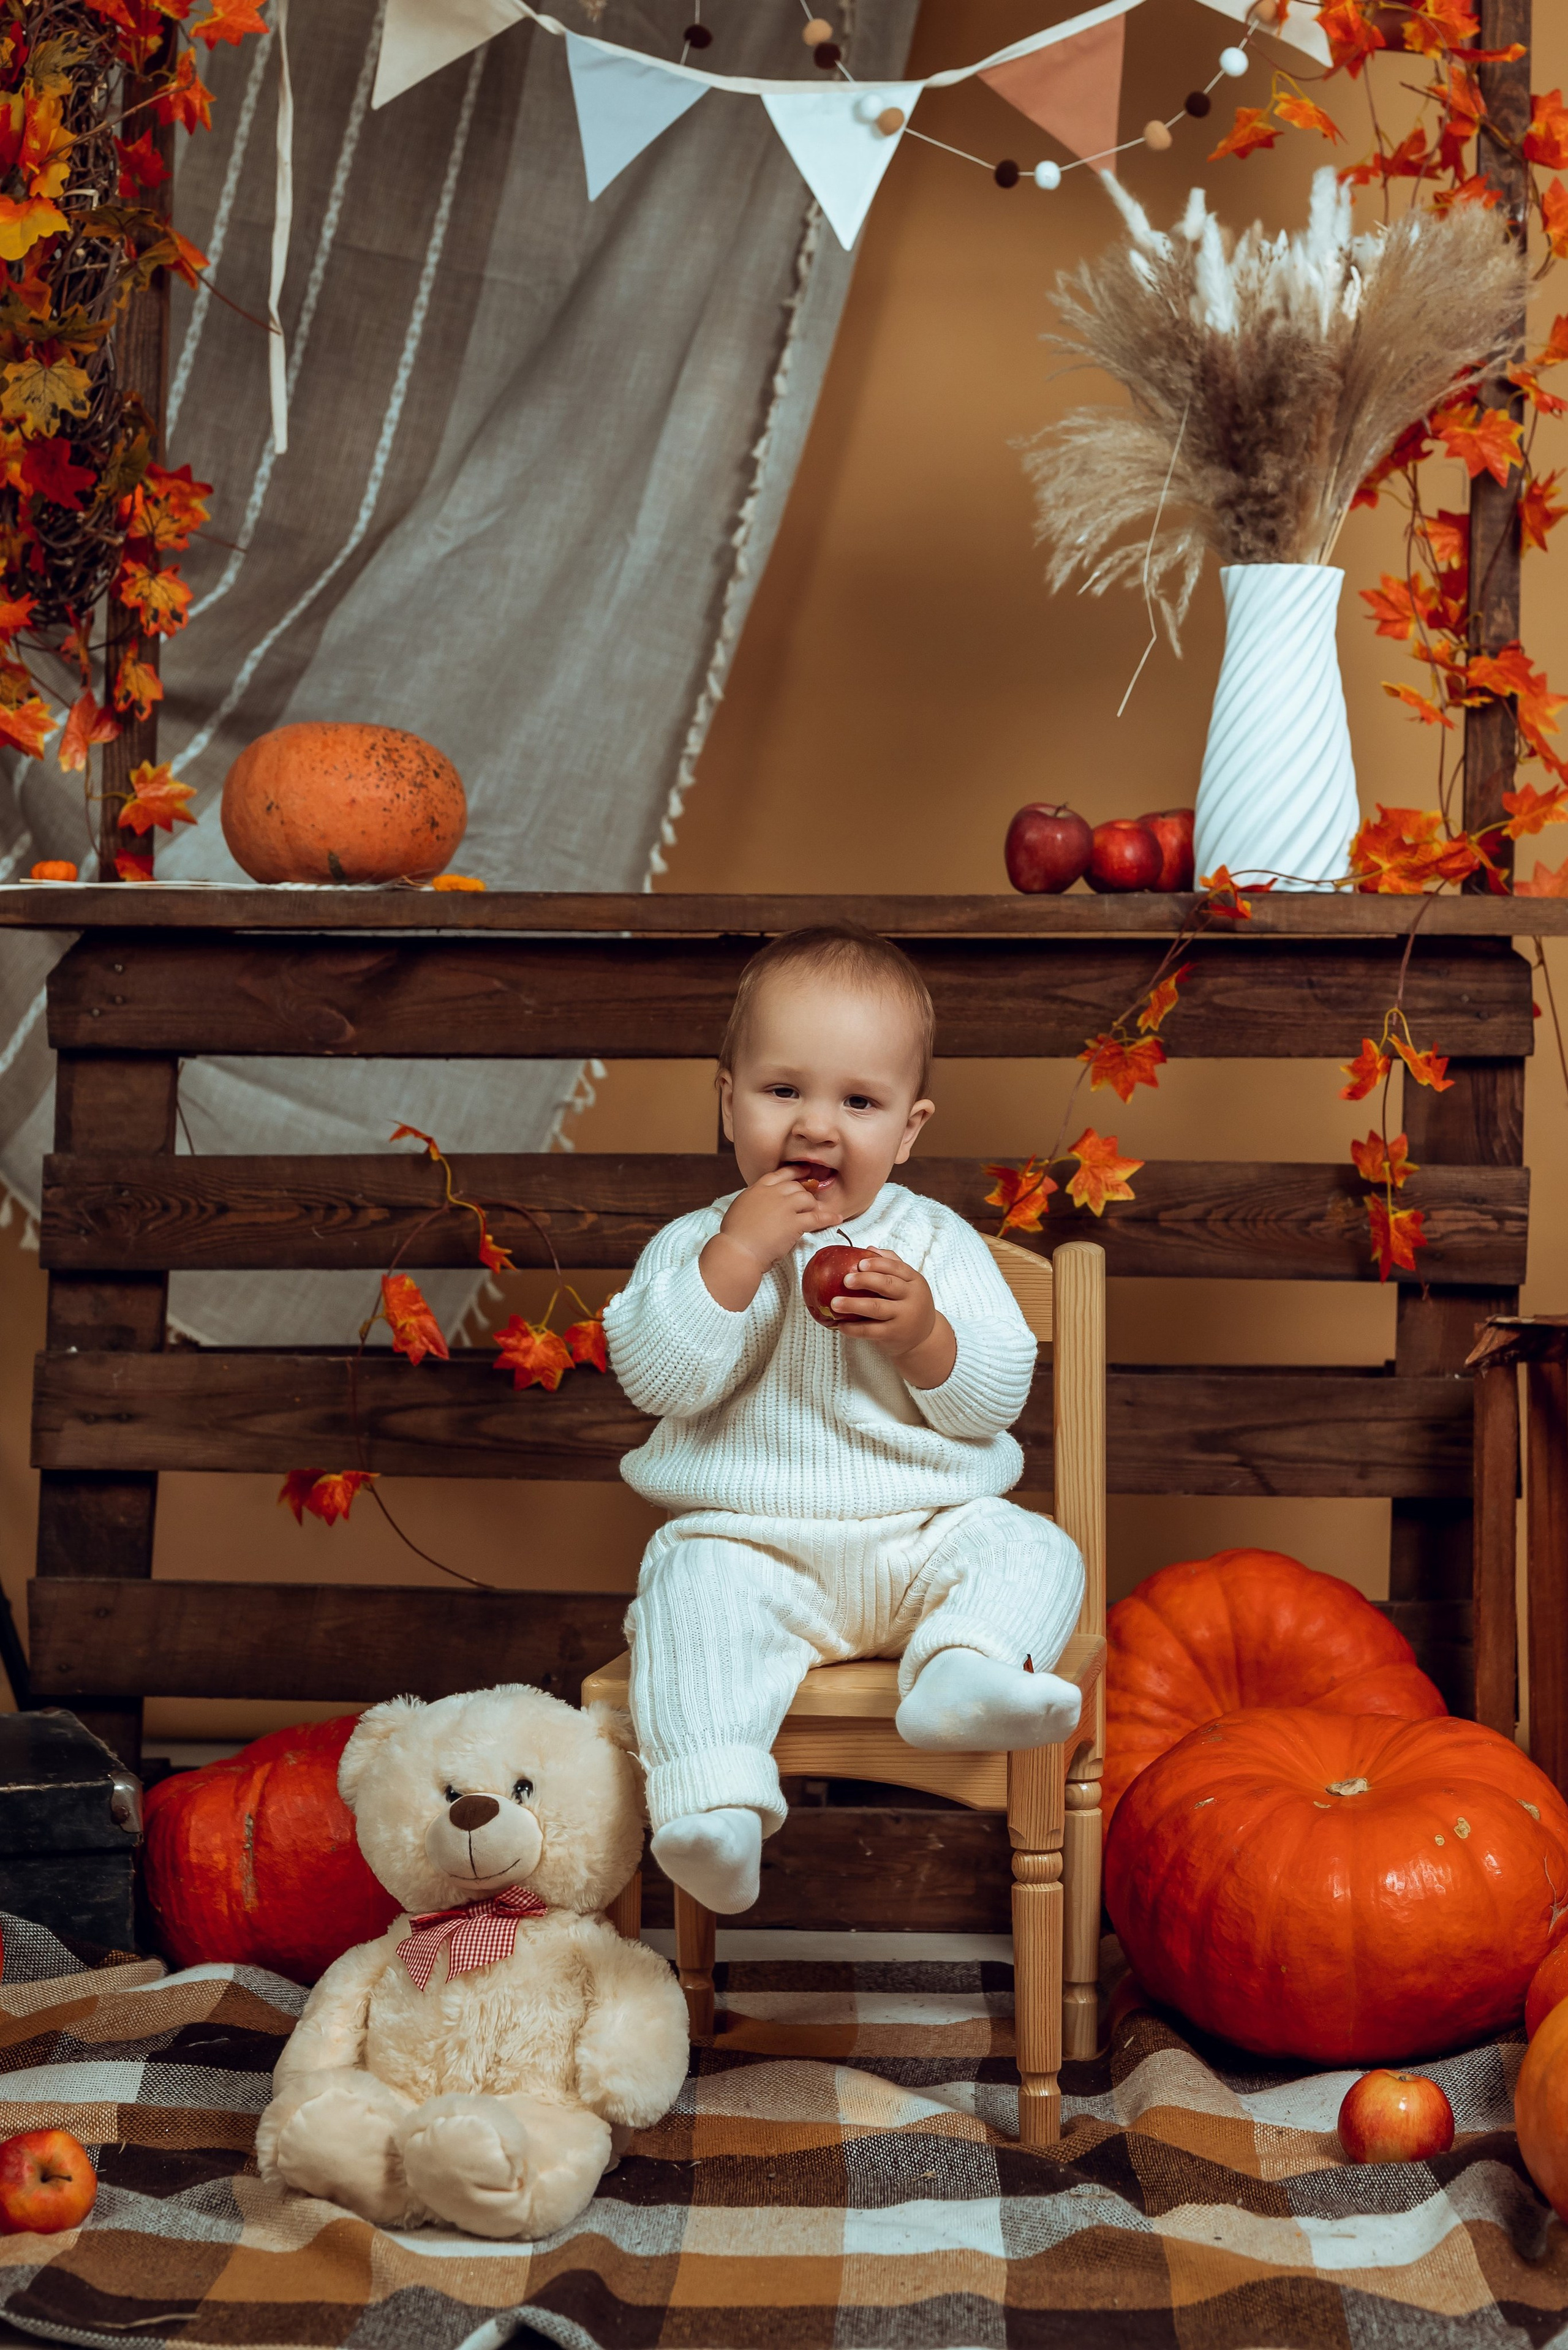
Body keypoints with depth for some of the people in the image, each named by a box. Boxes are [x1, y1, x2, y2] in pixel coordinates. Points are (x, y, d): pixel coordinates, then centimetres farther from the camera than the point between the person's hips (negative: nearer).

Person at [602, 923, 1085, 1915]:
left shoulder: (937, 1241, 6)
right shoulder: (695, 1244, 4)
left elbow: (997, 1399, 2)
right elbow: (662, 1379, -12)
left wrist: (924, 1333, -18)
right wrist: (738, 1253, -18)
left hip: (924, 1532, 2)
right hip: (752, 1541, -2)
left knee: (1036, 1553, -20)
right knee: (694, 1593, -29)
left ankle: (967, 1671, -44)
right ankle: (716, 1800, -38)